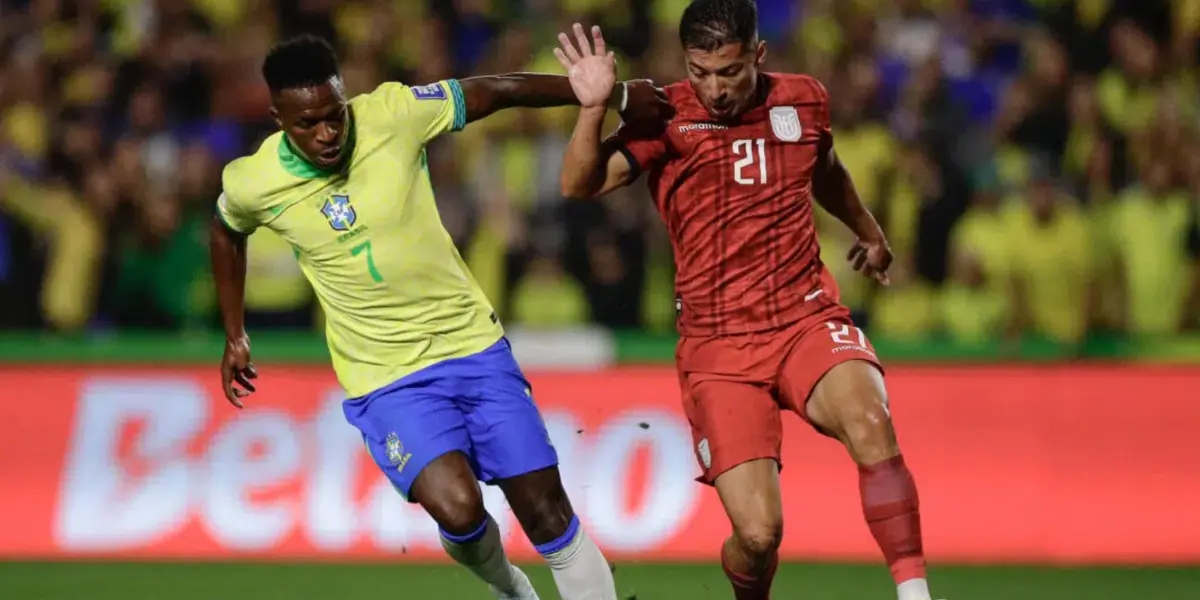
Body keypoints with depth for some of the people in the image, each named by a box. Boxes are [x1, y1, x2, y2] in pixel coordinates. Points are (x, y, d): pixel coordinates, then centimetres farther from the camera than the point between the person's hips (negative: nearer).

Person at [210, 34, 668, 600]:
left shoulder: (392, 114, -12)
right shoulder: (252, 182, -9)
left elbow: (498, 90, -2)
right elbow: (227, 232, 15)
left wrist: (619, 96, 0)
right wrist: (234, 336, 22)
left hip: (475, 346, 1)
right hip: (387, 381, -1)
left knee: (547, 511, -2)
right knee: (457, 508, -22)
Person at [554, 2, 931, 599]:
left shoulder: (803, 101, 4)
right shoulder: (667, 117, -6)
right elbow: (580, 185, -18)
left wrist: (868, 231, 43)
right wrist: (593, 108, -35)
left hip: (808, 319, 2)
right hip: (717, 345, -2)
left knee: (869, 423, -33)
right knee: (757, 534, -13)